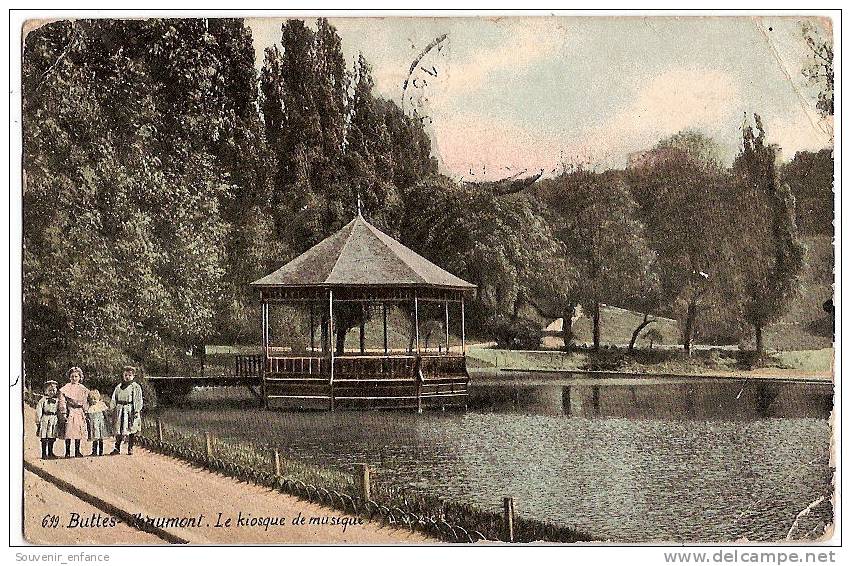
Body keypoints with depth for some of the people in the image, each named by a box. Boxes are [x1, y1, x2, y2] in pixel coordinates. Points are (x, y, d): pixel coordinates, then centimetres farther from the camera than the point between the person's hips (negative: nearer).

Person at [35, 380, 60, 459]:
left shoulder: (57, 401, 9)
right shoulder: (43, 400, -4)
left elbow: (59, 411, 16)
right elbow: (38, 412, -5)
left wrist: (59, 420, 12)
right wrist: (38, 422, -8)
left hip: (54, 420, 4)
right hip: (45, 420, -4)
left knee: (52, 438, 9)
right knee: (44, 438, -4)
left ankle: (50, 453, 19)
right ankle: (44, 454, 0)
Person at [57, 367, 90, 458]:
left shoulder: (83, 389, 10)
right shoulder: (66, 388, -1)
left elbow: (85, 402, 14)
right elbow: (62, 402, -3)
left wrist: (85, 412, 7)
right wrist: (63, 413, -10)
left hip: (80, 413, 3)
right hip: (70, 412, -3)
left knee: (78, 433, 4)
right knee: (68, 433, -7)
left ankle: (77, 451, 12)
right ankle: (67, 452, -1)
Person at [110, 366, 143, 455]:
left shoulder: (136, 387, 3)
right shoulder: (118, 387, 15)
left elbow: (138, 400, -1)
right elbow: (114, 399, 18)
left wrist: (137, 411, -10)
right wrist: (111, 407, 7)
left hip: (131, 410, -3)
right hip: (120, 410, 3)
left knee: (131, 431, -1)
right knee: (118, 430, 1)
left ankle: (130, 448, 8)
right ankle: (117, 448, 7)